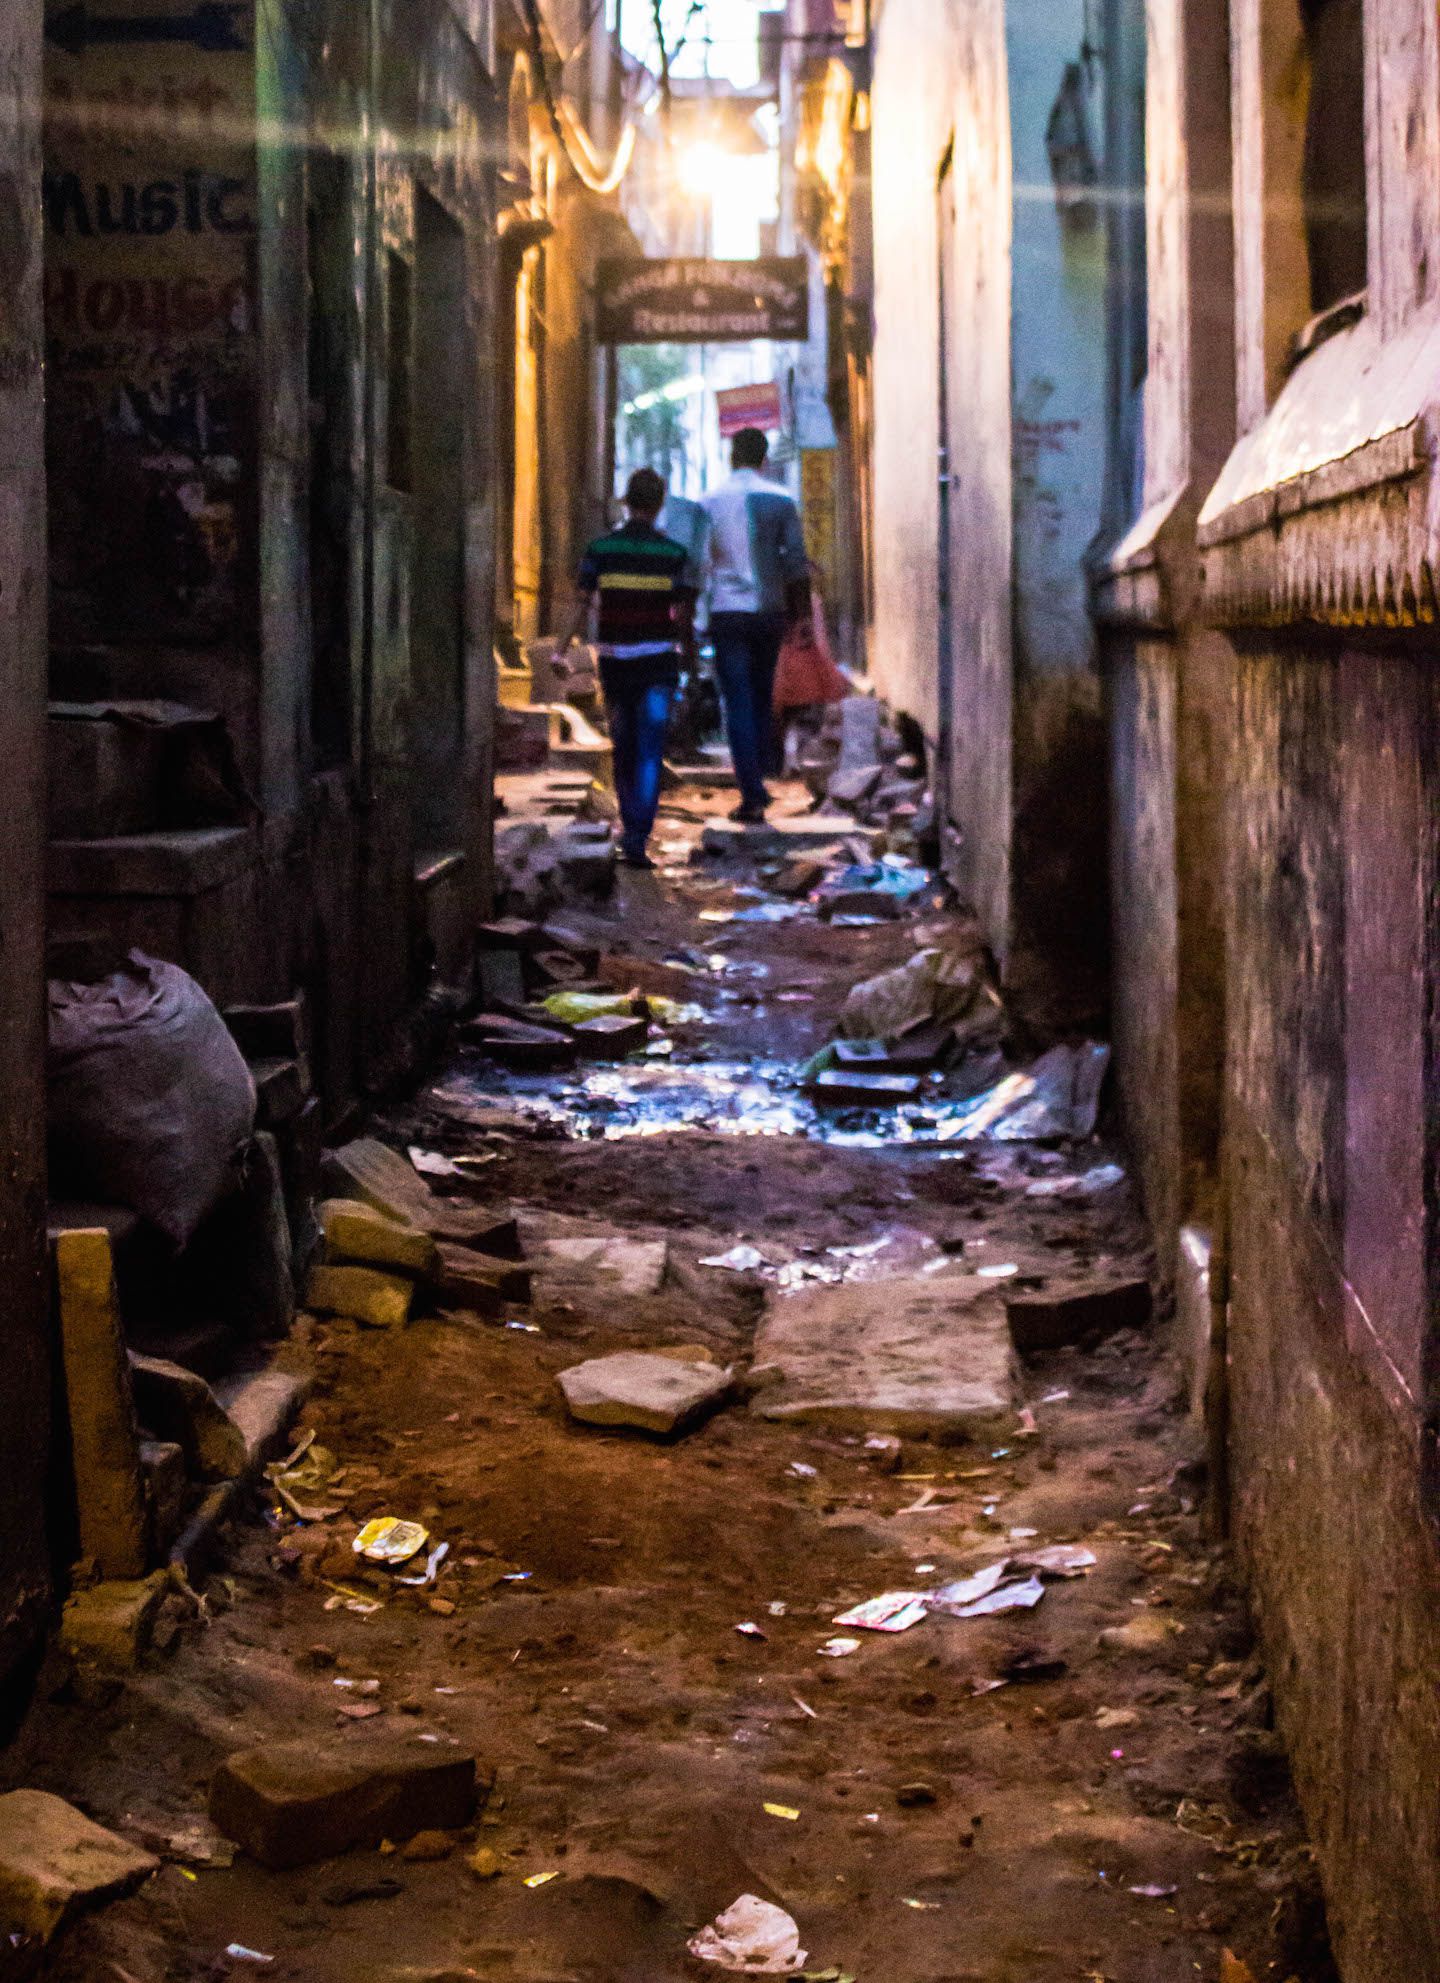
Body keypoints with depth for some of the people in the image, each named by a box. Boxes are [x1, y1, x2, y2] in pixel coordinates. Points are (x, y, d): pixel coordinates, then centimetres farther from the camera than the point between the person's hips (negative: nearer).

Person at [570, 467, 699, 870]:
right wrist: (689, 644, 16)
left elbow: (582, 606, -7)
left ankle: (630, 825, 30)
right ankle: (637, 837, -17)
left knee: (623, 746, 17)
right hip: (657, 662, -2)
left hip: (614, 661, 2)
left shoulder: (600, 550, -1)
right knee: (649, 752, -5)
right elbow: (684, 615, -3)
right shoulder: (675, 554, -4)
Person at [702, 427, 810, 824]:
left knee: (738, 704, -3)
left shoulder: (712, 502, 0)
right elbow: (796, 562, -3)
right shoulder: (780, 501, 0)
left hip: (727, 612, -2)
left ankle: (752, 796, -10)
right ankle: (759, 782, 20)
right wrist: (802, 616, 3)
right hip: (769, 611, 2)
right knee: (762, 697, 17)